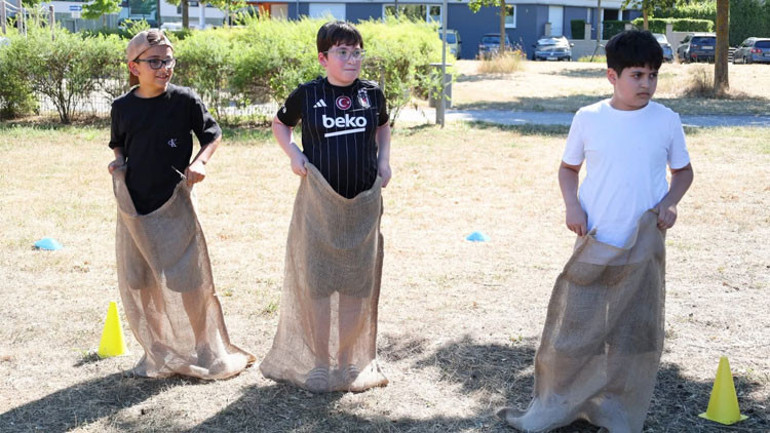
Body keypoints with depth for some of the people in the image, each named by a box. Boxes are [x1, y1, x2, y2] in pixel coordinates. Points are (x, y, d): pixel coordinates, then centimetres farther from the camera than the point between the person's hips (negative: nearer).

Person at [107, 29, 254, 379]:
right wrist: (118, 162, -3)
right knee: (137, 284, 9)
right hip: (133, 206, 4)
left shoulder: (185, 100, -7)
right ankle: (159, 353, 26)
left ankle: (205, 351, 17)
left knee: (185, 282, -2)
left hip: (174, 205, -3)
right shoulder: (122, 106, 2)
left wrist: (199, 163, -14)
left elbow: (212, 134, 3)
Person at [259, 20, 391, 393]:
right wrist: (293, 153, -4)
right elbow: (279, 124, 14)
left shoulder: (372, 94, 3)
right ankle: (319, 363, 15)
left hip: (363, 202, 2)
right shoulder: (307, 95, -3)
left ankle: (348, 363, 21)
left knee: (357, 282, 7)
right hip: (319, 201, -2)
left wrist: (383, 160, 6)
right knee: (317, 280, 2)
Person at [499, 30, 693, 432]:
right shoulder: (588, 118, -3)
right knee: (572, 327, 6)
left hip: (644, 248, 0)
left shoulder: (667, 121, -3)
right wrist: (572, 204, -8)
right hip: (594, 243, 0)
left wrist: (670, 201, -8)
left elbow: (683, 170, 11)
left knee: (637, 334, 8)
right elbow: (568, 168, 10)